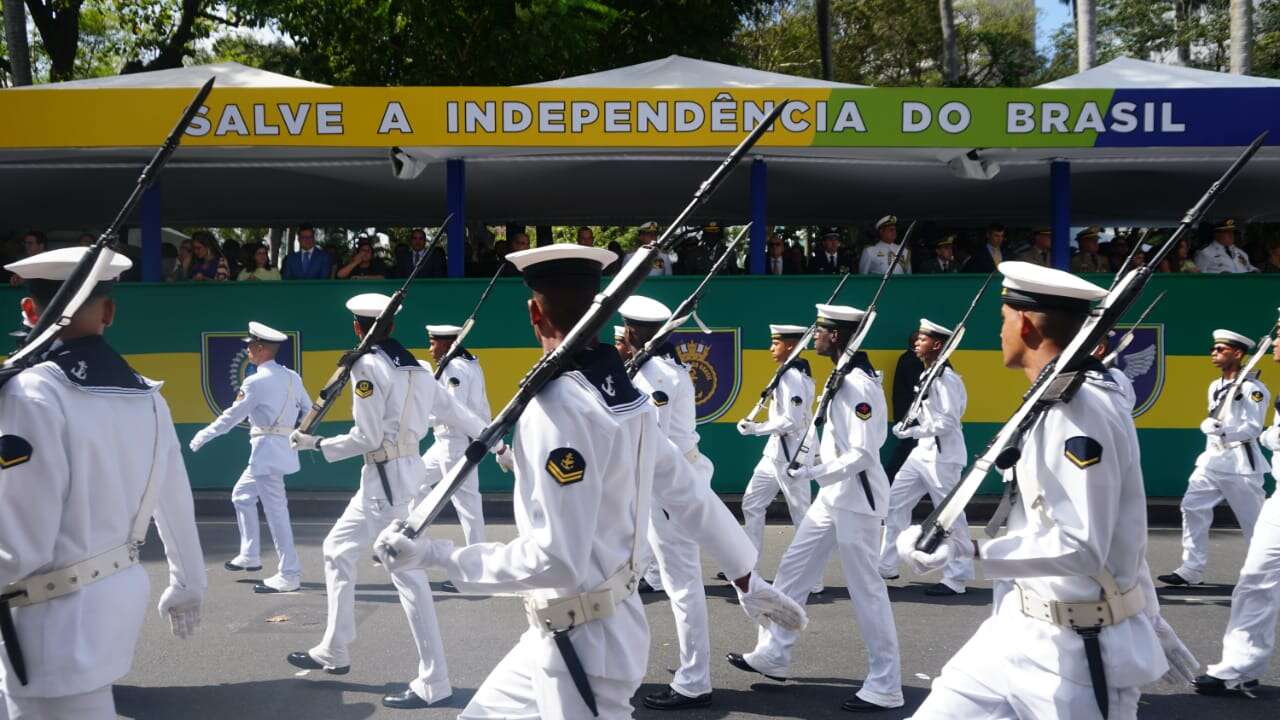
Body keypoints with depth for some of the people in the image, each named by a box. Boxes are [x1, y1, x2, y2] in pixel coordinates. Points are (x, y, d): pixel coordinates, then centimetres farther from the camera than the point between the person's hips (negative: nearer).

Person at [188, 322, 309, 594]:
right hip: (285, 447, 9)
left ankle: (289, 575, -4)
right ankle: (250, 556, 28)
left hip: (267, 449, -9)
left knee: (275, 510, -5)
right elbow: (308, 411, 10)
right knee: (242, 494, 24)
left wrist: (202, 436, 5)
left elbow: (231, 417, -7)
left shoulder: (256, 382, -12)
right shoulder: (291, 376, 8)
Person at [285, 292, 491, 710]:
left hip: (387, 478, -9)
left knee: (407, 575, -6)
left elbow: (367, 438, -15)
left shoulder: (366, 365, -12)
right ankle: (334, 652, 23)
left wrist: (316, 445, -5)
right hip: (404, 471, 9)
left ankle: (433, 682, -4)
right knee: (338, 549, 16)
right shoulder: (414, 367, 11)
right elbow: (452, 411, 15)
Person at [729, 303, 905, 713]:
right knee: (793, 569, 16)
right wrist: (815, 470, 14)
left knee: (865, 589, -4)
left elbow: (863, 454, -25)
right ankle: (773, 655, 28)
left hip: (856, 498, -11)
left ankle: (885, 688, 5)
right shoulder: (846, 378, 10)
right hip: (834, 496, 11)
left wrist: (813, 473, -22)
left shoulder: (859, 385, -21)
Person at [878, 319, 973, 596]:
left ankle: (957, 579, 6)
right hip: (922, 451, 10)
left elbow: (947, 421, -21)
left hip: (942, 455, -10)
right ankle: (887, 566, 19)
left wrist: (911, 431, -16)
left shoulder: (946, 378, -16)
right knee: (895, 503, 11)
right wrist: (907, 427, 3)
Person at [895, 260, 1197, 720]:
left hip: (1077, 651, -9)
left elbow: (1081, 547, -27)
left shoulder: (1081, 409, -21)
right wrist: (1151, 620, 21)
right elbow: (1115, 531, 15)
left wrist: (968, 551, -31)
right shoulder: (1055, 402, 8)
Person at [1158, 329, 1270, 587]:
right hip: (1212, 459, 8)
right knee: (1192, 508, -1)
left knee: (1254, 521, -1)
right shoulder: (1214, 386, 14)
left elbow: (1254, 428, -18)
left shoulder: (1253, 388, -12)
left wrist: (1223, 431, -30)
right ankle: (1191, 571, 2)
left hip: (1240, 463, -8)